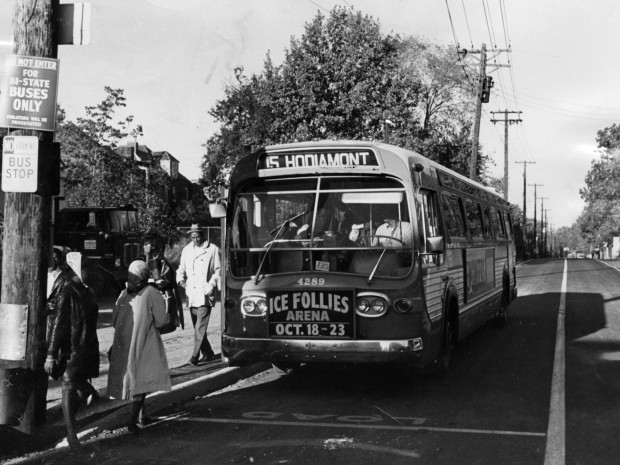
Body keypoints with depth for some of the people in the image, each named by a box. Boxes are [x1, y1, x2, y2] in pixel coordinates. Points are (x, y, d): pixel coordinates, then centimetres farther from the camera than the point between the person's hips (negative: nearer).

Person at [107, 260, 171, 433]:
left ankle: (140, 415, 30)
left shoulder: (124, 294, -1)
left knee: (134, 378, 18)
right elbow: (161, 321, -12)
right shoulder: (152, 293, -12)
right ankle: (133, 420, -7)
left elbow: (114, 320, 3)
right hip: (144, 344, -5)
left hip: (124, 344, 5)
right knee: (141, 380, 1)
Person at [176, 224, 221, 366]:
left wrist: (212, 284, -11)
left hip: (205, 294, -5)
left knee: (200, 326, -14)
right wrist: (180, 279, 2)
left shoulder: (213, 249, 1)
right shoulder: (186, 250, 13)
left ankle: (195, 355, -16)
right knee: (197, 326, 10)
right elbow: (181, 269, 21)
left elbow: (218, 270, 3)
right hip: (191, 294, 5)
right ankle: (208, 353, 22)